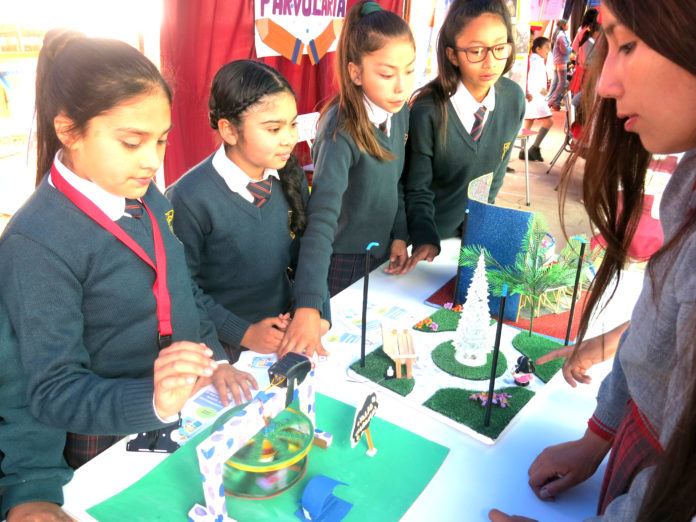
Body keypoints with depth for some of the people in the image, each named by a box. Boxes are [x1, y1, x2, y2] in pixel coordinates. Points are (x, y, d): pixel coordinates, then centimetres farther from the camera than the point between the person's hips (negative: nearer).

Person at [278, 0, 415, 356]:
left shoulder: (399, 111, -5)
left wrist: (399, 235, 2)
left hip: (382, 252, 7)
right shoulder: (341, 132, -28)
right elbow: (321, 221, -38)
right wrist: (308, 308, -46)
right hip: (343, 263, -7)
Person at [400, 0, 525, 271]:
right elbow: (417, 189, -17)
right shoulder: (427, 111, -25)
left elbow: (497, 167, 4)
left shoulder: (514, 98, -10)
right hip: (429, 231, -4)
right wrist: (425, 239, -28)